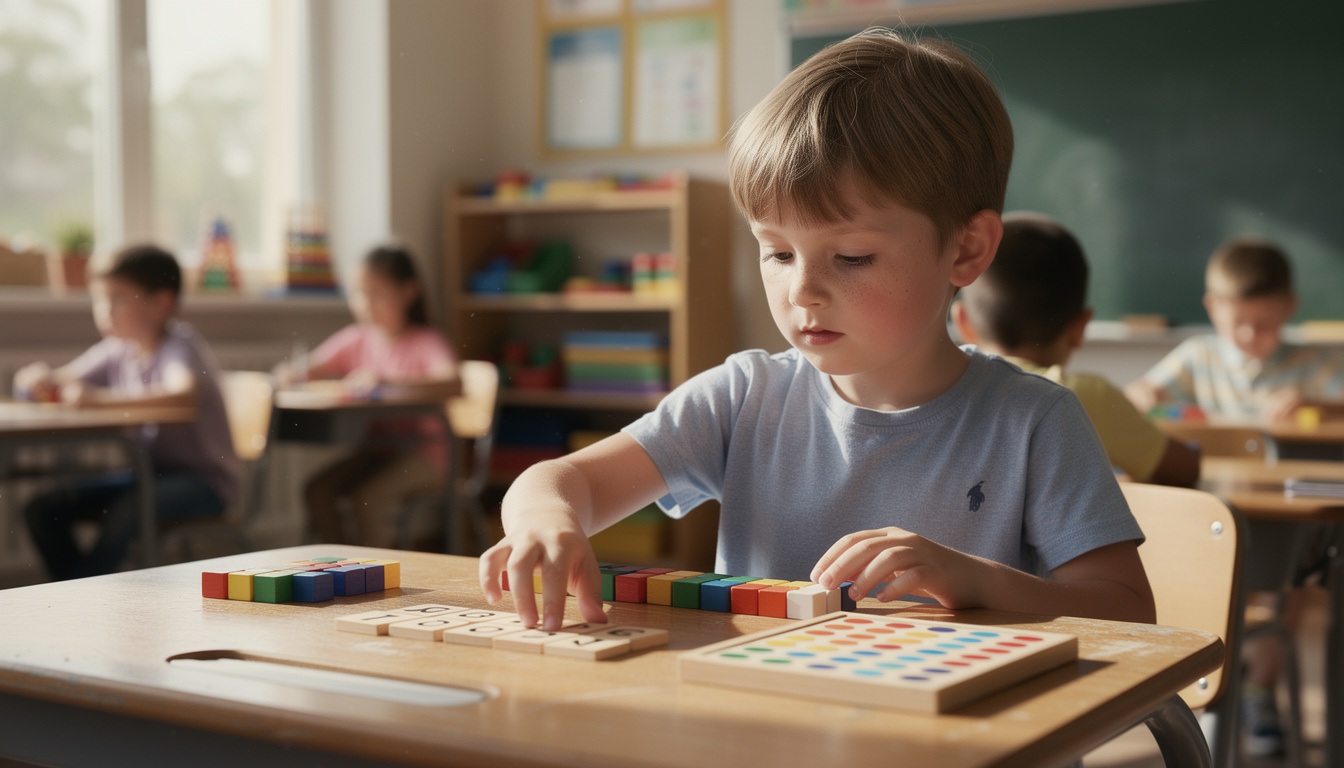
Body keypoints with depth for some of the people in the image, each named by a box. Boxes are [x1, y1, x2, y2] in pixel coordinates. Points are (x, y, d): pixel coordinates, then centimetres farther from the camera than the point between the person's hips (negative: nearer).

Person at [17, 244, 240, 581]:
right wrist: (39, 379, -11)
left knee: (125, 510, -33)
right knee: (42, 510, -4)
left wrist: (102, 398, -40)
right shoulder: (116, 351, 6)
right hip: (147, 472, 7)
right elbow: (60, 383, 15)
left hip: (202, 480, -7)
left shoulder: (180, 345, -15)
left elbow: (186, 394, -37)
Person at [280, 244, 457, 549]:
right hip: (373, 450, 6)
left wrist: (385, 380, -37)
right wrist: (293, 373, -12)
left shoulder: (426, 341, -10)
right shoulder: (357, 339, 7)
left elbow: (451, 382, -28)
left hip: (421, 454, -6)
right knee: (317, 490, -15)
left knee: (366, 495, -28)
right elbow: (313, 368, 14)